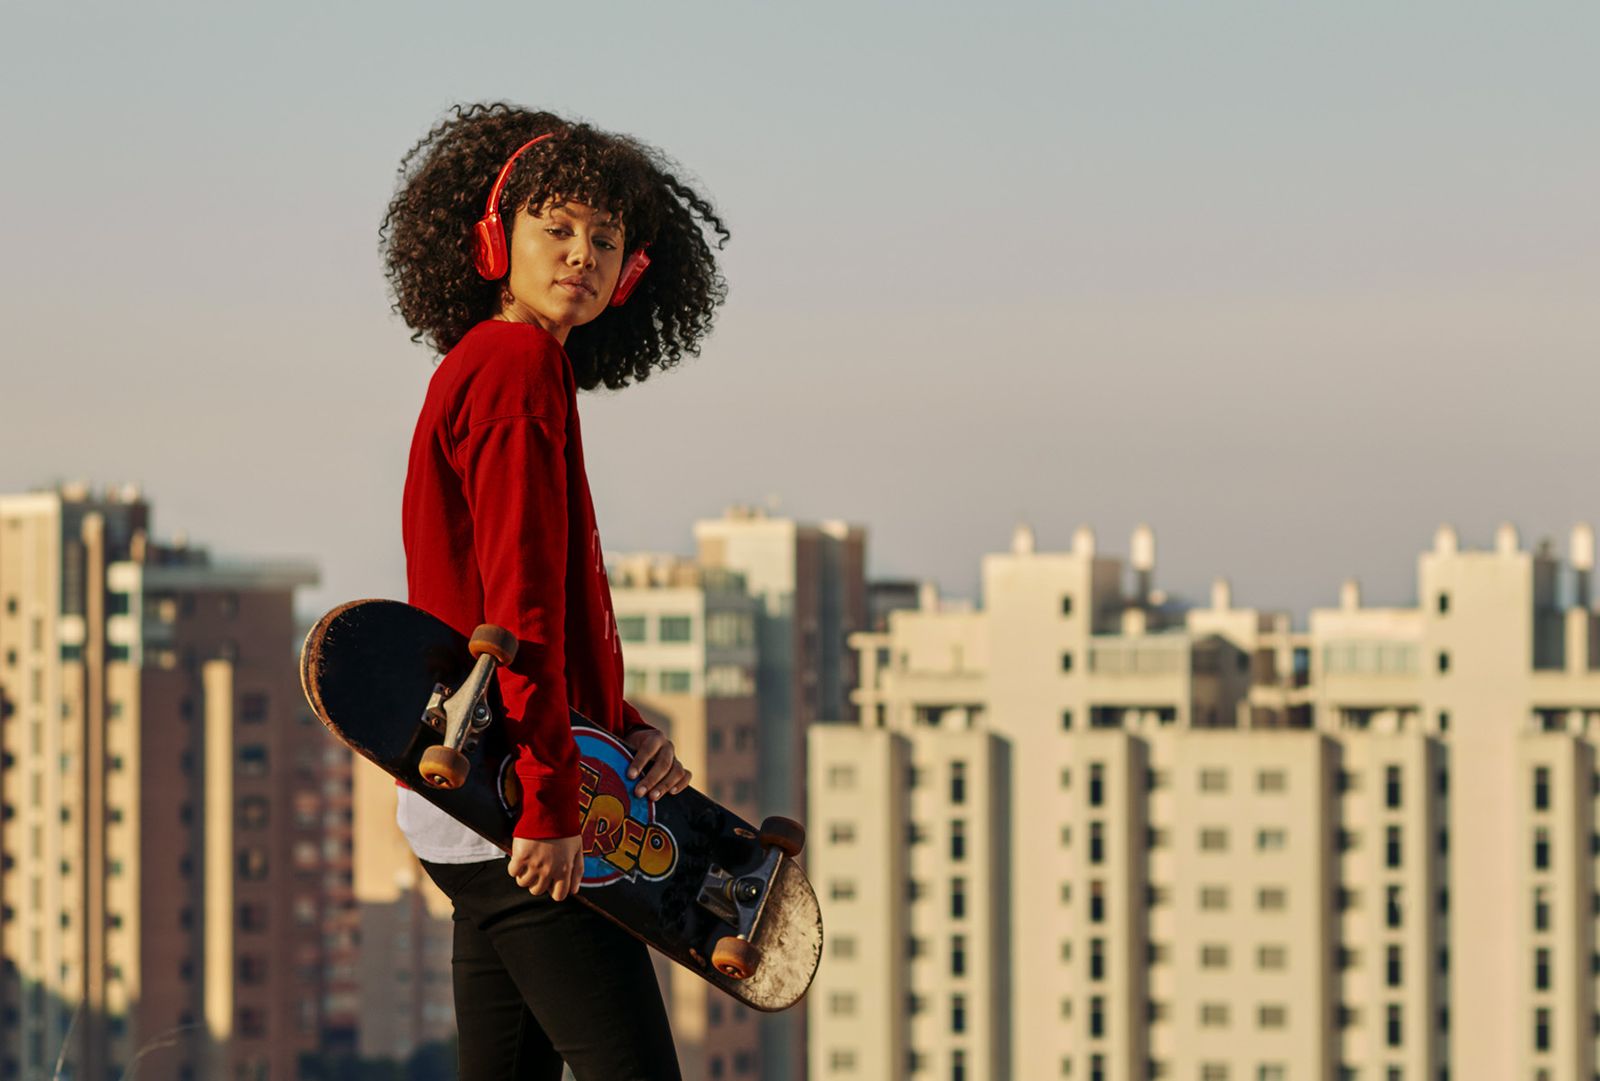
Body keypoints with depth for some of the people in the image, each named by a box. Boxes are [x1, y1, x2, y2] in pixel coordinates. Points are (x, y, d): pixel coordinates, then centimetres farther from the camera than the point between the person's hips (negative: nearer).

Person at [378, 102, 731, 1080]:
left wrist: (626, 730, 11)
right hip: (516, 813, -10)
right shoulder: (519, 368, -10)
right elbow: (521, 601, -19)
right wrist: (551, 803, -22)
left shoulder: (483, 370, 20)